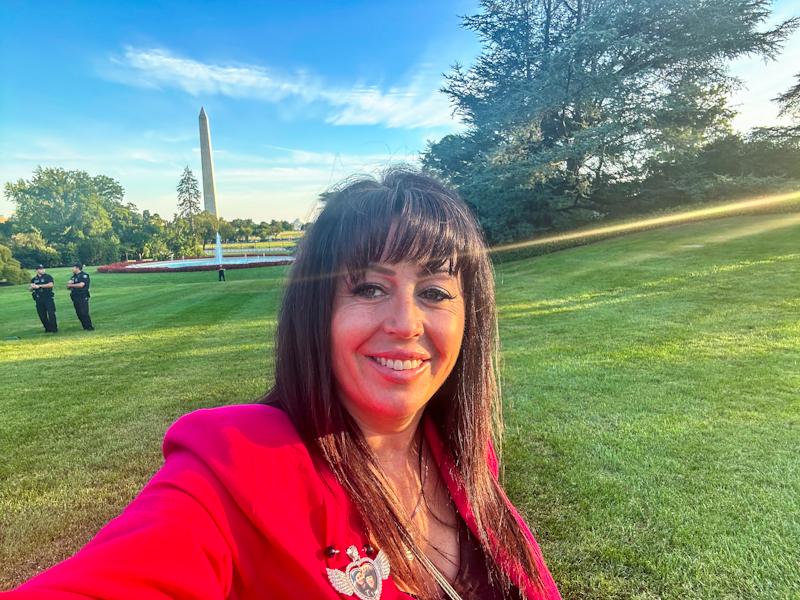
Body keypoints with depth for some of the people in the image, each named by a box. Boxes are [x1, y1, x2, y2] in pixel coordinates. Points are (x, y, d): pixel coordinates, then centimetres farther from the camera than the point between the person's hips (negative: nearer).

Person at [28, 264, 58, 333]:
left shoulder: (48, 276, 1)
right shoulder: (34, 279, 14)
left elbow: (51, 284, -16)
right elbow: (30, 289, 17)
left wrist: (39, 286, -15)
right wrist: (32, 287, -7)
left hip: (48, 298, -5)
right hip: (38, 299, 5)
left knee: (51, 313, -10)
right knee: (42, 315, 6)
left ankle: (54, 328, -6)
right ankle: (48, 328, 17)